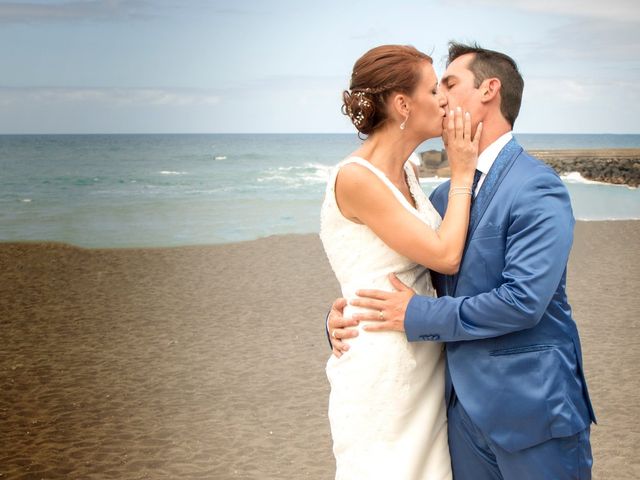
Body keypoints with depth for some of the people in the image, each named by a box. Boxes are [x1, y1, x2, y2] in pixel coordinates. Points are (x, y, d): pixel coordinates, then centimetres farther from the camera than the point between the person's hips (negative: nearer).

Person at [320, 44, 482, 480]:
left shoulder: (407, 172, 7)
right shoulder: (355, 178, -19)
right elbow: (446, 256, -18)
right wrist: (462, 174, -9)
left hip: (425, 361, 8)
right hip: (381, 373, -8)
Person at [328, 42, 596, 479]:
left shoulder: (537, 189, -15)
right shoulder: (444, 196, 9)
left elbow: (523, 300, -23)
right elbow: (400, 277, 15)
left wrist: (417, 315, -16)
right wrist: (345, 315, -5)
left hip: (532, 409, -7)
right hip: (465, 405, 7)